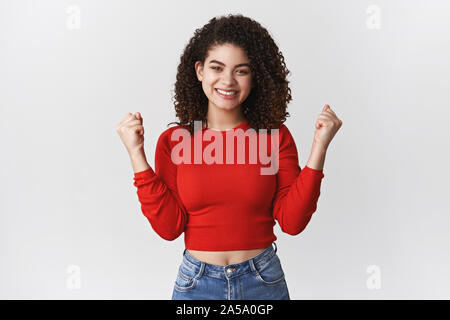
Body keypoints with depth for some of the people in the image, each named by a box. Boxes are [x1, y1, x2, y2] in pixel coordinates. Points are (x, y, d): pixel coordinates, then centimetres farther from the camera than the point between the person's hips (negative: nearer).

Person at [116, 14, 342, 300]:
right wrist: (137, 154, -13)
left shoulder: (276, 136, -4)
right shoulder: (173, 141, -4)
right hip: (196, 283, 0)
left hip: (263, 281, 1)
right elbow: (169, 226, -9)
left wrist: (319, 148, -15)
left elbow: (292, 221, -9)